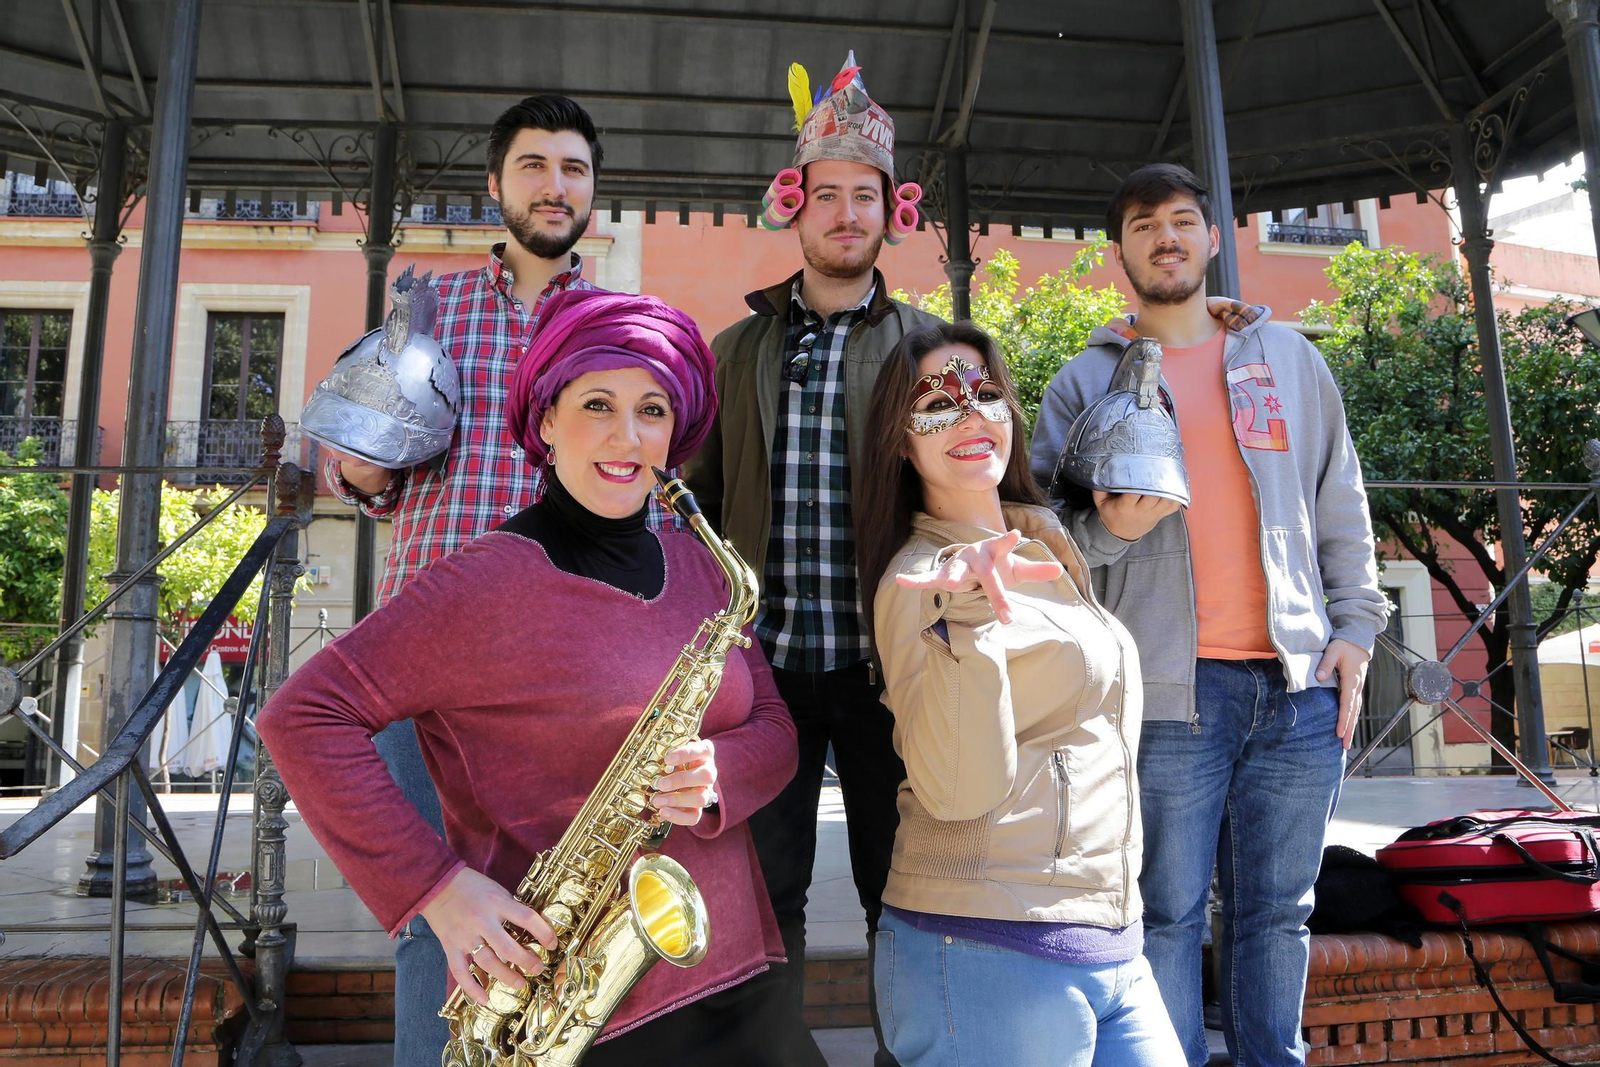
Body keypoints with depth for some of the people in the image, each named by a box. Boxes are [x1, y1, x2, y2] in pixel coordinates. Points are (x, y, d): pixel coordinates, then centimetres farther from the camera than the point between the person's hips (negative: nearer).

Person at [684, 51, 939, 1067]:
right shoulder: (739, 349, 12)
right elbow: (703, 494, 13)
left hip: (886, 656, -1)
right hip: (768, 657, 2)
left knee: (901, 886, 9)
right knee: (767, 887, 9)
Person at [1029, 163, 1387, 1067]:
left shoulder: (1288, 355, 16)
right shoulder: (1086, 380, 8)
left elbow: (1342, 505, 16)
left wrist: (1355, 627, 7)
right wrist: (1108, 529, -15)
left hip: (1300, 685, 3)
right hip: (1167, 686, -2)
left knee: (1278, 912, 12)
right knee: (1169, 916, 2)